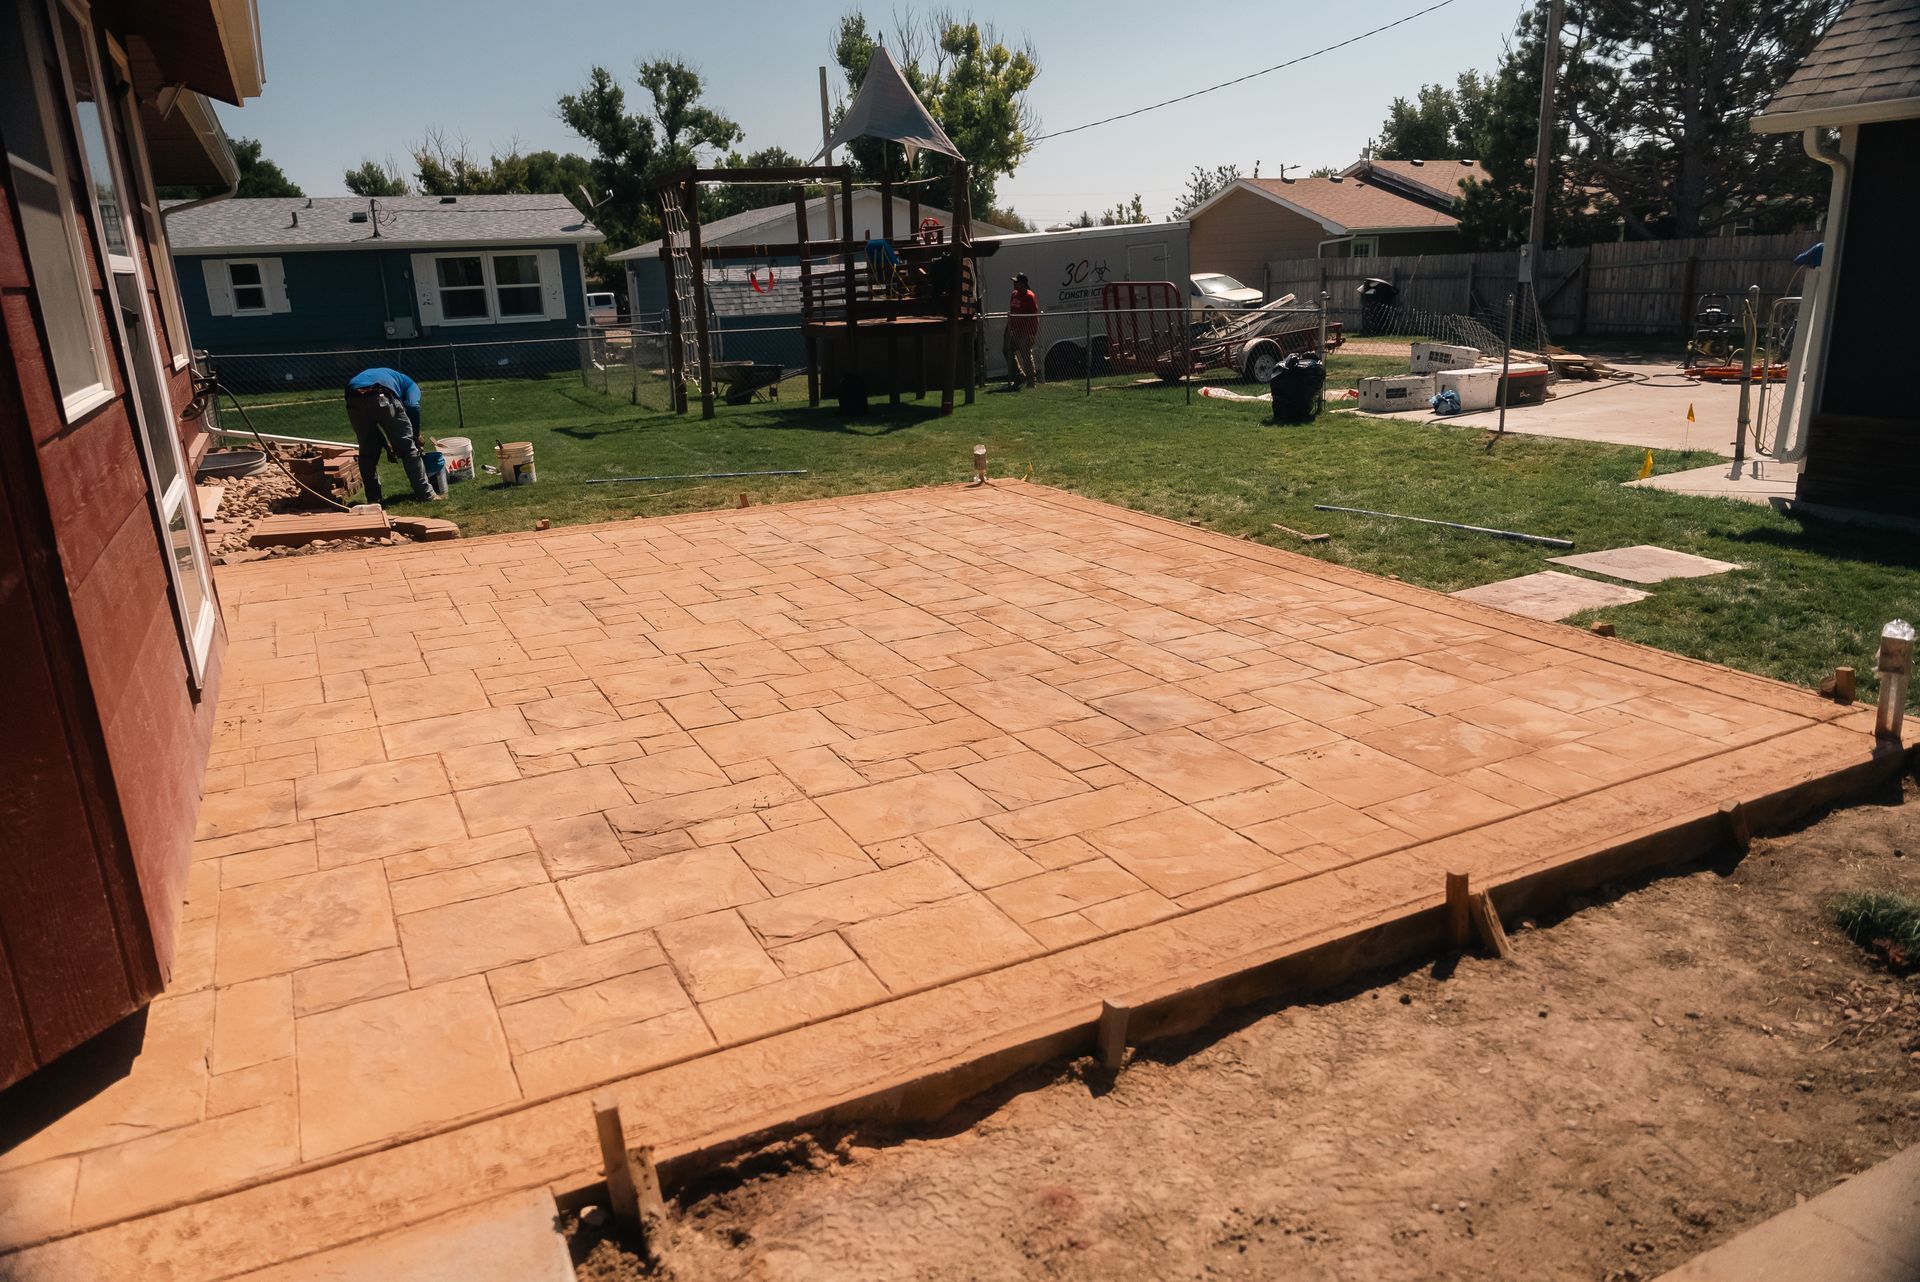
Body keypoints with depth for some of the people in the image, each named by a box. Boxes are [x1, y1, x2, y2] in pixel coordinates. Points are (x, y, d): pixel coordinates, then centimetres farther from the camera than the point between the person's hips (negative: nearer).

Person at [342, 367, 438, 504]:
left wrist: (386, 445, 41)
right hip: (382, 397, -4)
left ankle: (373, 499, 25)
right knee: (407, 448, 10)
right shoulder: (411, 384, 30)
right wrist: (416, 436, 15)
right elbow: (412, 407, 5)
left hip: (353, 399, 4)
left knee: (367, 452, 22)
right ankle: (426, 495, 13)